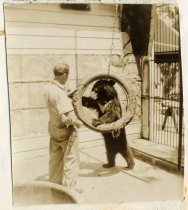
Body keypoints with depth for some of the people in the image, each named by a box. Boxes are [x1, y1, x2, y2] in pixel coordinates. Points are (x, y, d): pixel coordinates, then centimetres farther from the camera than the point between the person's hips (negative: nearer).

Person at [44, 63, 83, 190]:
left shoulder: (49, 90, 0)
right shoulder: (60, 93, -26)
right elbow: (65, 118, -31)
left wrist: (67, 93, 11)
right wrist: (78, 122, -17)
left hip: (54, 129, 9)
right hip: (66, 130, -9)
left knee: (56, 159, 21)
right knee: (71, 160, 6)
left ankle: (54, 184, 36)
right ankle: (70, 189, 15)